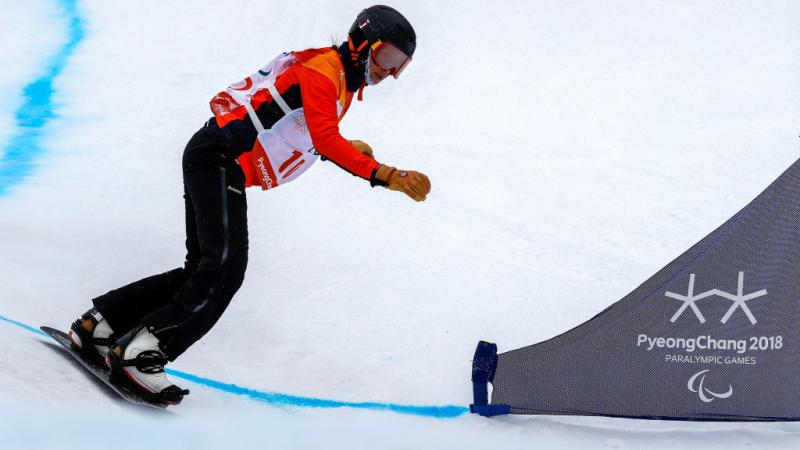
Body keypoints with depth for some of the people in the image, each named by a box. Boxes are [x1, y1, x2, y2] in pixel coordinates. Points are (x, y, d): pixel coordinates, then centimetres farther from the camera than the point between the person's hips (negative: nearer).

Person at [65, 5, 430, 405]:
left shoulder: (340, 85, 20)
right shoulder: (323, 69, -12)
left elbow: (310, 139, 30)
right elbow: (325, 139, -26)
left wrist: (345, 151, 13)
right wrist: (383, 175, -31)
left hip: (211, 162, 10)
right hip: (219, 159, -10)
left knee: (202, 270, 9)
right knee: (226, 266, -20)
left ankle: (97, 326, 15)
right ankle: (141, 351, -20)